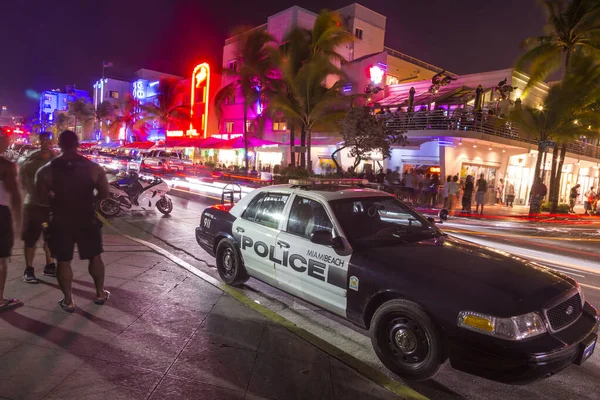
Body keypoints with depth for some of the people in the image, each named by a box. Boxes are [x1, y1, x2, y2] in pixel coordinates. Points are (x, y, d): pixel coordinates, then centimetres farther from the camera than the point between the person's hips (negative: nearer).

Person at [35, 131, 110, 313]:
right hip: (87, 220, 0)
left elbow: (43, 198, -2)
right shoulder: (94, 167, -8)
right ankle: (100, 293, 27)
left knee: (63, 261, 11)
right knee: (95, 256, 16)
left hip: (60, 221, 0)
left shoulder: (47, 170, -7)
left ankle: (68, 301, 18)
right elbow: (104, 194, -2)